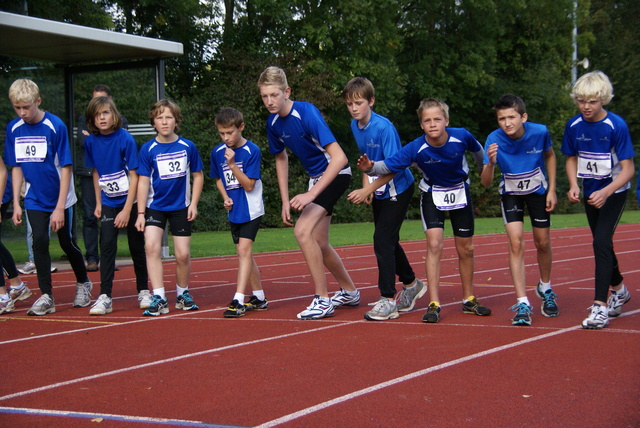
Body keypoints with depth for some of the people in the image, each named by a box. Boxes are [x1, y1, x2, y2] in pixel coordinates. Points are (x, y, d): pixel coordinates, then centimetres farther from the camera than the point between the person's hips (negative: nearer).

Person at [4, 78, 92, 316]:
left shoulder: (55, 126, -17)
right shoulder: (13, 129, -3)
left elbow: (65, 168, -15)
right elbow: (16, 167, 5)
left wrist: (60, 207, -16)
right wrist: (16, 203, 1)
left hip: (60, 198, -3)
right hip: (35, 200, 3)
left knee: (67, 243, 8)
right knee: (39, 241, -6)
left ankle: (83, 284, 31)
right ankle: (46, 296, 0)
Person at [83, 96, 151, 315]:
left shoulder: (125, 139, -17)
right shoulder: (91, 141, -4)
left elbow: (134, 176, -14)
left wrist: (127, 210, -16)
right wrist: (98, 203, 8)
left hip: (130, 200, -3)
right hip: (108, 203, 3)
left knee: (136, 247, 5)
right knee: (106, 246, -6)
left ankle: (143, 291, 20)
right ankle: (105, 297, -4)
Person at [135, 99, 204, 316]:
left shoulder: (188, 147, -4)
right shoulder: (148, 149, -8)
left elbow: (198, 175, 7)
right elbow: (143, 181, -5)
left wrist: (193, 204, 0)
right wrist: (140, 213, -8)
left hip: (181, 207, 1)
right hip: (155, 206, -1)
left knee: (183, 254, 1)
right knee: (151, 245, -21)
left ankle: (183, 294, 26)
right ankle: (158, 298, -16)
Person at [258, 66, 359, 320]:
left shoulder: (307, 113, -27)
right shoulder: (273, 123, -4)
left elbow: (339, 158, -33)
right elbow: (281, 159, 14)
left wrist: (311, 194, -37)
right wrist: (285, 201, 9)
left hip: (335, 174, -8)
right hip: (316, 177, 8)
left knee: (303, 230, -23)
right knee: (318, 243, 14)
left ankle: (322, 300, -13)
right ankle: (349, 292, 36)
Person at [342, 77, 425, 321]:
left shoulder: (383, 127, -23)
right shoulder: (355, 126, 0)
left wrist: (367, 190, -27)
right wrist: (367, 186, 0)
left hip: (398, 190, -8)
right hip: (378, 192, 8)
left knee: (383, 241, -13)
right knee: (388, 241, 16)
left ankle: (388, 300, -9)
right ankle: (411, 284, 36)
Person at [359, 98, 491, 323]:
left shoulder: (461, 136, -24)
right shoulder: (416, 148, -28)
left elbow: (478, 151, -1)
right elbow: (388, 165, -31)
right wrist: (370, 167, -52)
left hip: (460, 192, 2)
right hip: (432, 195, -2)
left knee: (466, 249, 9)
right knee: (434, 244, -17)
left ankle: (469, 300, 26)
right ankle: (434, 304, -12)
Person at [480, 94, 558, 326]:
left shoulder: (540, 132, -25)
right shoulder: (494, 139, -27)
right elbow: (485, 182, -29)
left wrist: (552, 190, -3)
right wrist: (490, 163, -49)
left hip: (538, 190, 1)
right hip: (511, 193, -1)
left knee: (542, 243, 8)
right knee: (516, 242, -15)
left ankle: (545, 289, 35)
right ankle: (522, 304, -13)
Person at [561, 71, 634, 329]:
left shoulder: (616, 126, -21)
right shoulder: (573, 126, -8)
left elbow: (628, 169, -20)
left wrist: (606, 192, -33)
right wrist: (573, 185, -11)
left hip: (615, 191, -5)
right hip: (590, 191, 5)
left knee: (601, 241, -19)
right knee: (602, 243, 17)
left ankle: (601, 305, -18)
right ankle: (619, 290, 41)